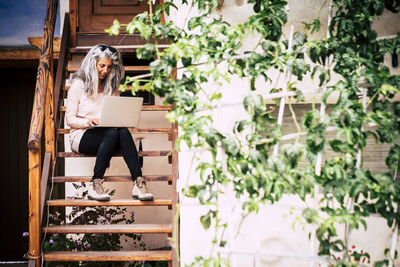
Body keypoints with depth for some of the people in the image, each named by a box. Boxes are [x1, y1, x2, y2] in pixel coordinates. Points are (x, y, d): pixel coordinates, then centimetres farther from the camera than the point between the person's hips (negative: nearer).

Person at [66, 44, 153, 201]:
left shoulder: (112, 87, 17)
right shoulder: (79, 85, 2)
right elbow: (70, 119, -1)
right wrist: (87, 121, -22)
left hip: (109, 135, 4)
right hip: (82, 136, -4)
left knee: (123, 131, -33)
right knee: (112, 132, -36)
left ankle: (138, 183, -44)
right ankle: (95, 185, -37)